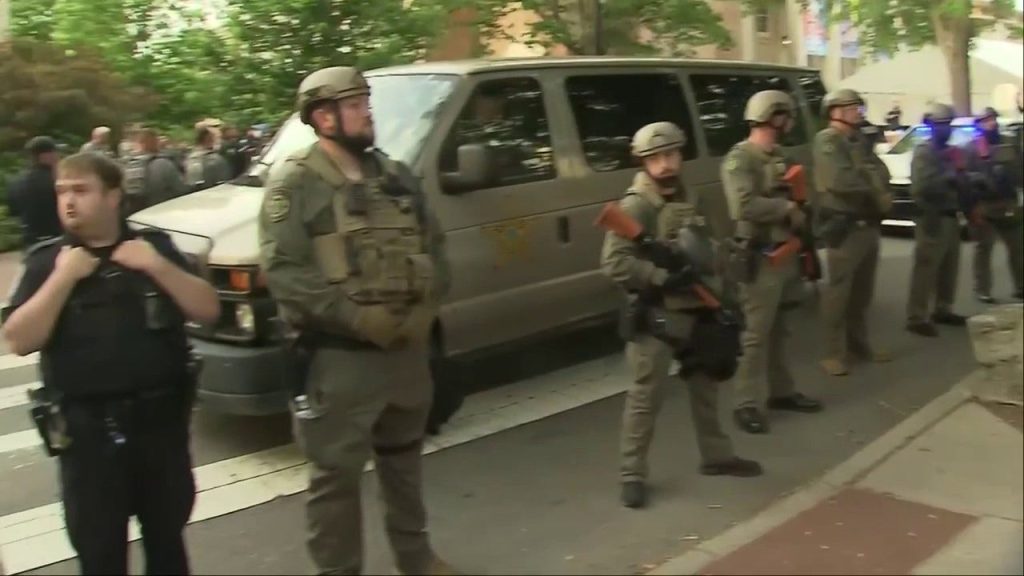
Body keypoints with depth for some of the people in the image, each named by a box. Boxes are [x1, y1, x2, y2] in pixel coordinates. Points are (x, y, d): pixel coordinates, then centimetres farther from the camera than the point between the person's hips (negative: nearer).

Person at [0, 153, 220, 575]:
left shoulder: (154, 245, 5)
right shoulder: (47, 260, 1)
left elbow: (208, 311, -2)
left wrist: (157, 266, -13)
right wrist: (63, 277, -16)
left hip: (161, 418, 1)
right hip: (87, 429, -1)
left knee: (166, 541, 16)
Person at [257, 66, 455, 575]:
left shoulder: (395, 175, 10)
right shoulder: (295, 182, -9)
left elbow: (433, 245, 12)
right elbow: (282, 271, -19)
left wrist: (425, 308, -4)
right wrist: (357, 316, -23)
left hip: (407, 350, 6)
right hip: (338, 358, -6)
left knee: (404, 460, 22)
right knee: (336, 475, 4)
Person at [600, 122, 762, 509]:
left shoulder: (689, 200, 11)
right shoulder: (635, 206, -15)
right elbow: (614, 263, -24)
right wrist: (663, 277, -30)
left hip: (695, 309, 8)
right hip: (655, 315, -8)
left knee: (705, 386, 19)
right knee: (645, 397, -4)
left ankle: (716, 456, 35)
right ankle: (632, 476, 7)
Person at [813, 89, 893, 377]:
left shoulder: (862, 141, 17)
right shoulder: (827, 141, -9)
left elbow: (881, 173, 9)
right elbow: (840, 181, -22)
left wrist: (880, 194, -13)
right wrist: (873, 189, -7)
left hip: (869, 224, 9)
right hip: (844, 227, -8)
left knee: (863, 290, 16)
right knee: (839, 291, -5)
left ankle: (859, 343, 27)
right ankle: (834, 353, 1)